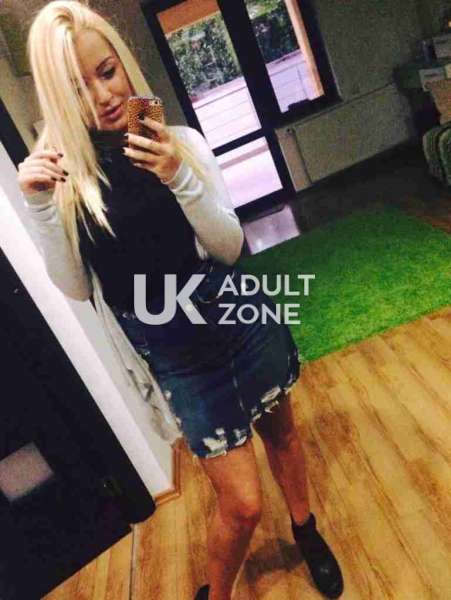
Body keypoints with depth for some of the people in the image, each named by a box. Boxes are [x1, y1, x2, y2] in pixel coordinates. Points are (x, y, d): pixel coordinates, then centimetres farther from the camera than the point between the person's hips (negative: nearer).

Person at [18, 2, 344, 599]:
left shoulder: (180, 141, -5)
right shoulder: (59, 168, -5)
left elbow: (230, 247, -9)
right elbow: (76, 288, -6)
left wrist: (181, 179, -24)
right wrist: (40, 207, -20)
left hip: (239, 314, 3)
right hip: (171, 348, -2)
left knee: (281, 431, 24)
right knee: (242, 503, 4)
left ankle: (306, 529, 57)